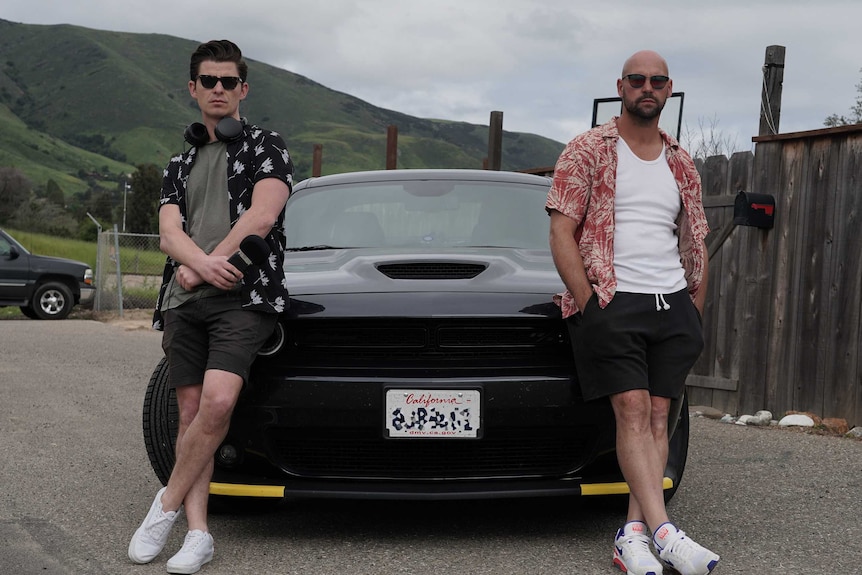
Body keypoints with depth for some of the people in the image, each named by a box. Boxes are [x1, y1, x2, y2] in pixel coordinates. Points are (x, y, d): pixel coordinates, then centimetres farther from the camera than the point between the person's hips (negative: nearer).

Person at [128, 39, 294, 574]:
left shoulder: (266, 145, 9)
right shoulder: (181, 165, 23)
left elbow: (261, 216, -6)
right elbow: (170, 234, 8)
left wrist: (201, 266, -8)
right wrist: (203, 263, -15)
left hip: (244, 297, -5)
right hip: (185, 303, 5)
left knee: (217, 404, -22)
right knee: (191, 413, 0)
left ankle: (167, 504, -5)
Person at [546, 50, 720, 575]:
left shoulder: (681, 164, 18)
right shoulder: (588, 151, 4)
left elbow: (697, 243, 21)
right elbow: (561, 231, -4)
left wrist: (694, 313, 11)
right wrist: (589, 304, -12)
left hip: (673, 304, 5)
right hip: (611, 300, -4)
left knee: (658, 415, -5)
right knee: (632, 409, -15)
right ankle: (663, 530, -23)